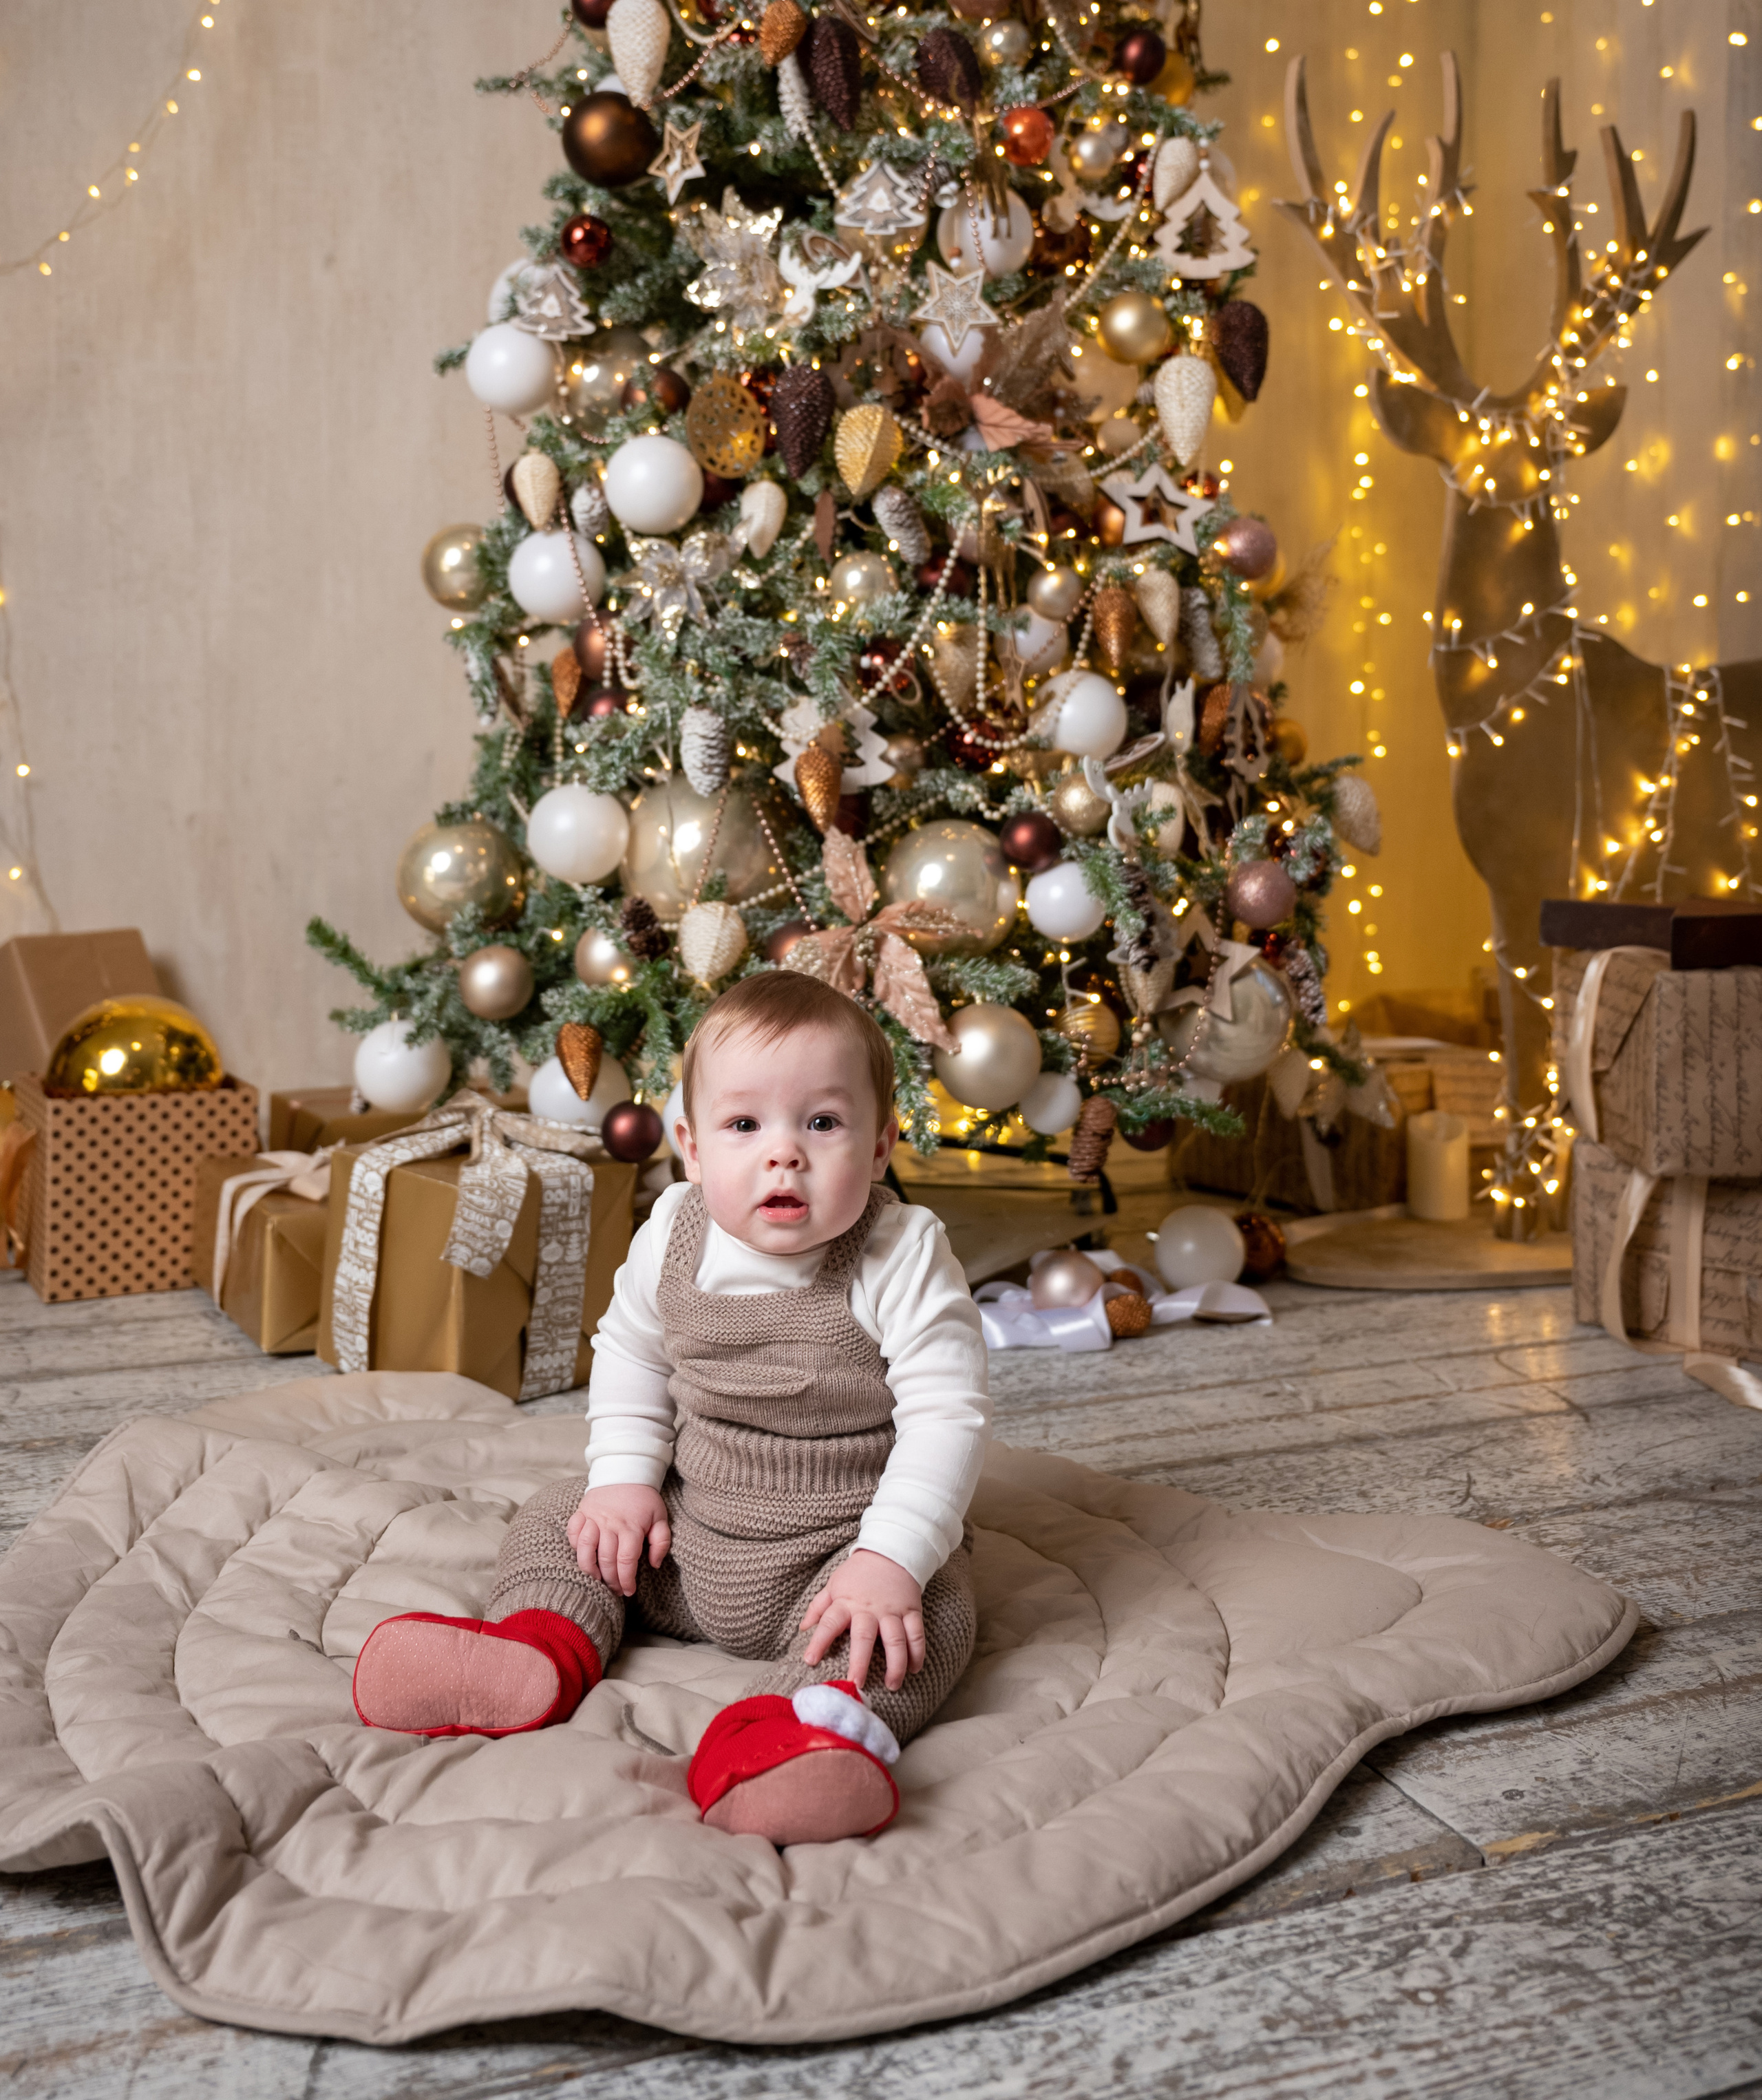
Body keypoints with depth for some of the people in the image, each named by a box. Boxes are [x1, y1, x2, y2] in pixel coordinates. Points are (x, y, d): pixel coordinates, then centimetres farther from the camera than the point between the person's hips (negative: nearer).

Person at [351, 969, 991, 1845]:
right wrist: (625, 1478, -1)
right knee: (557, 1518, 3)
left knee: (930, 1615, -32)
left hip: (834, 1555, -5)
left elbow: (947, 1417, -22)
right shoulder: (673, 1235, -7)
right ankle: (540, 1653, -19)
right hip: (684, 1534, 5)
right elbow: (629, 1352, 10)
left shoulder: (903, 1259, -20)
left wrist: (892, 1558, -31)